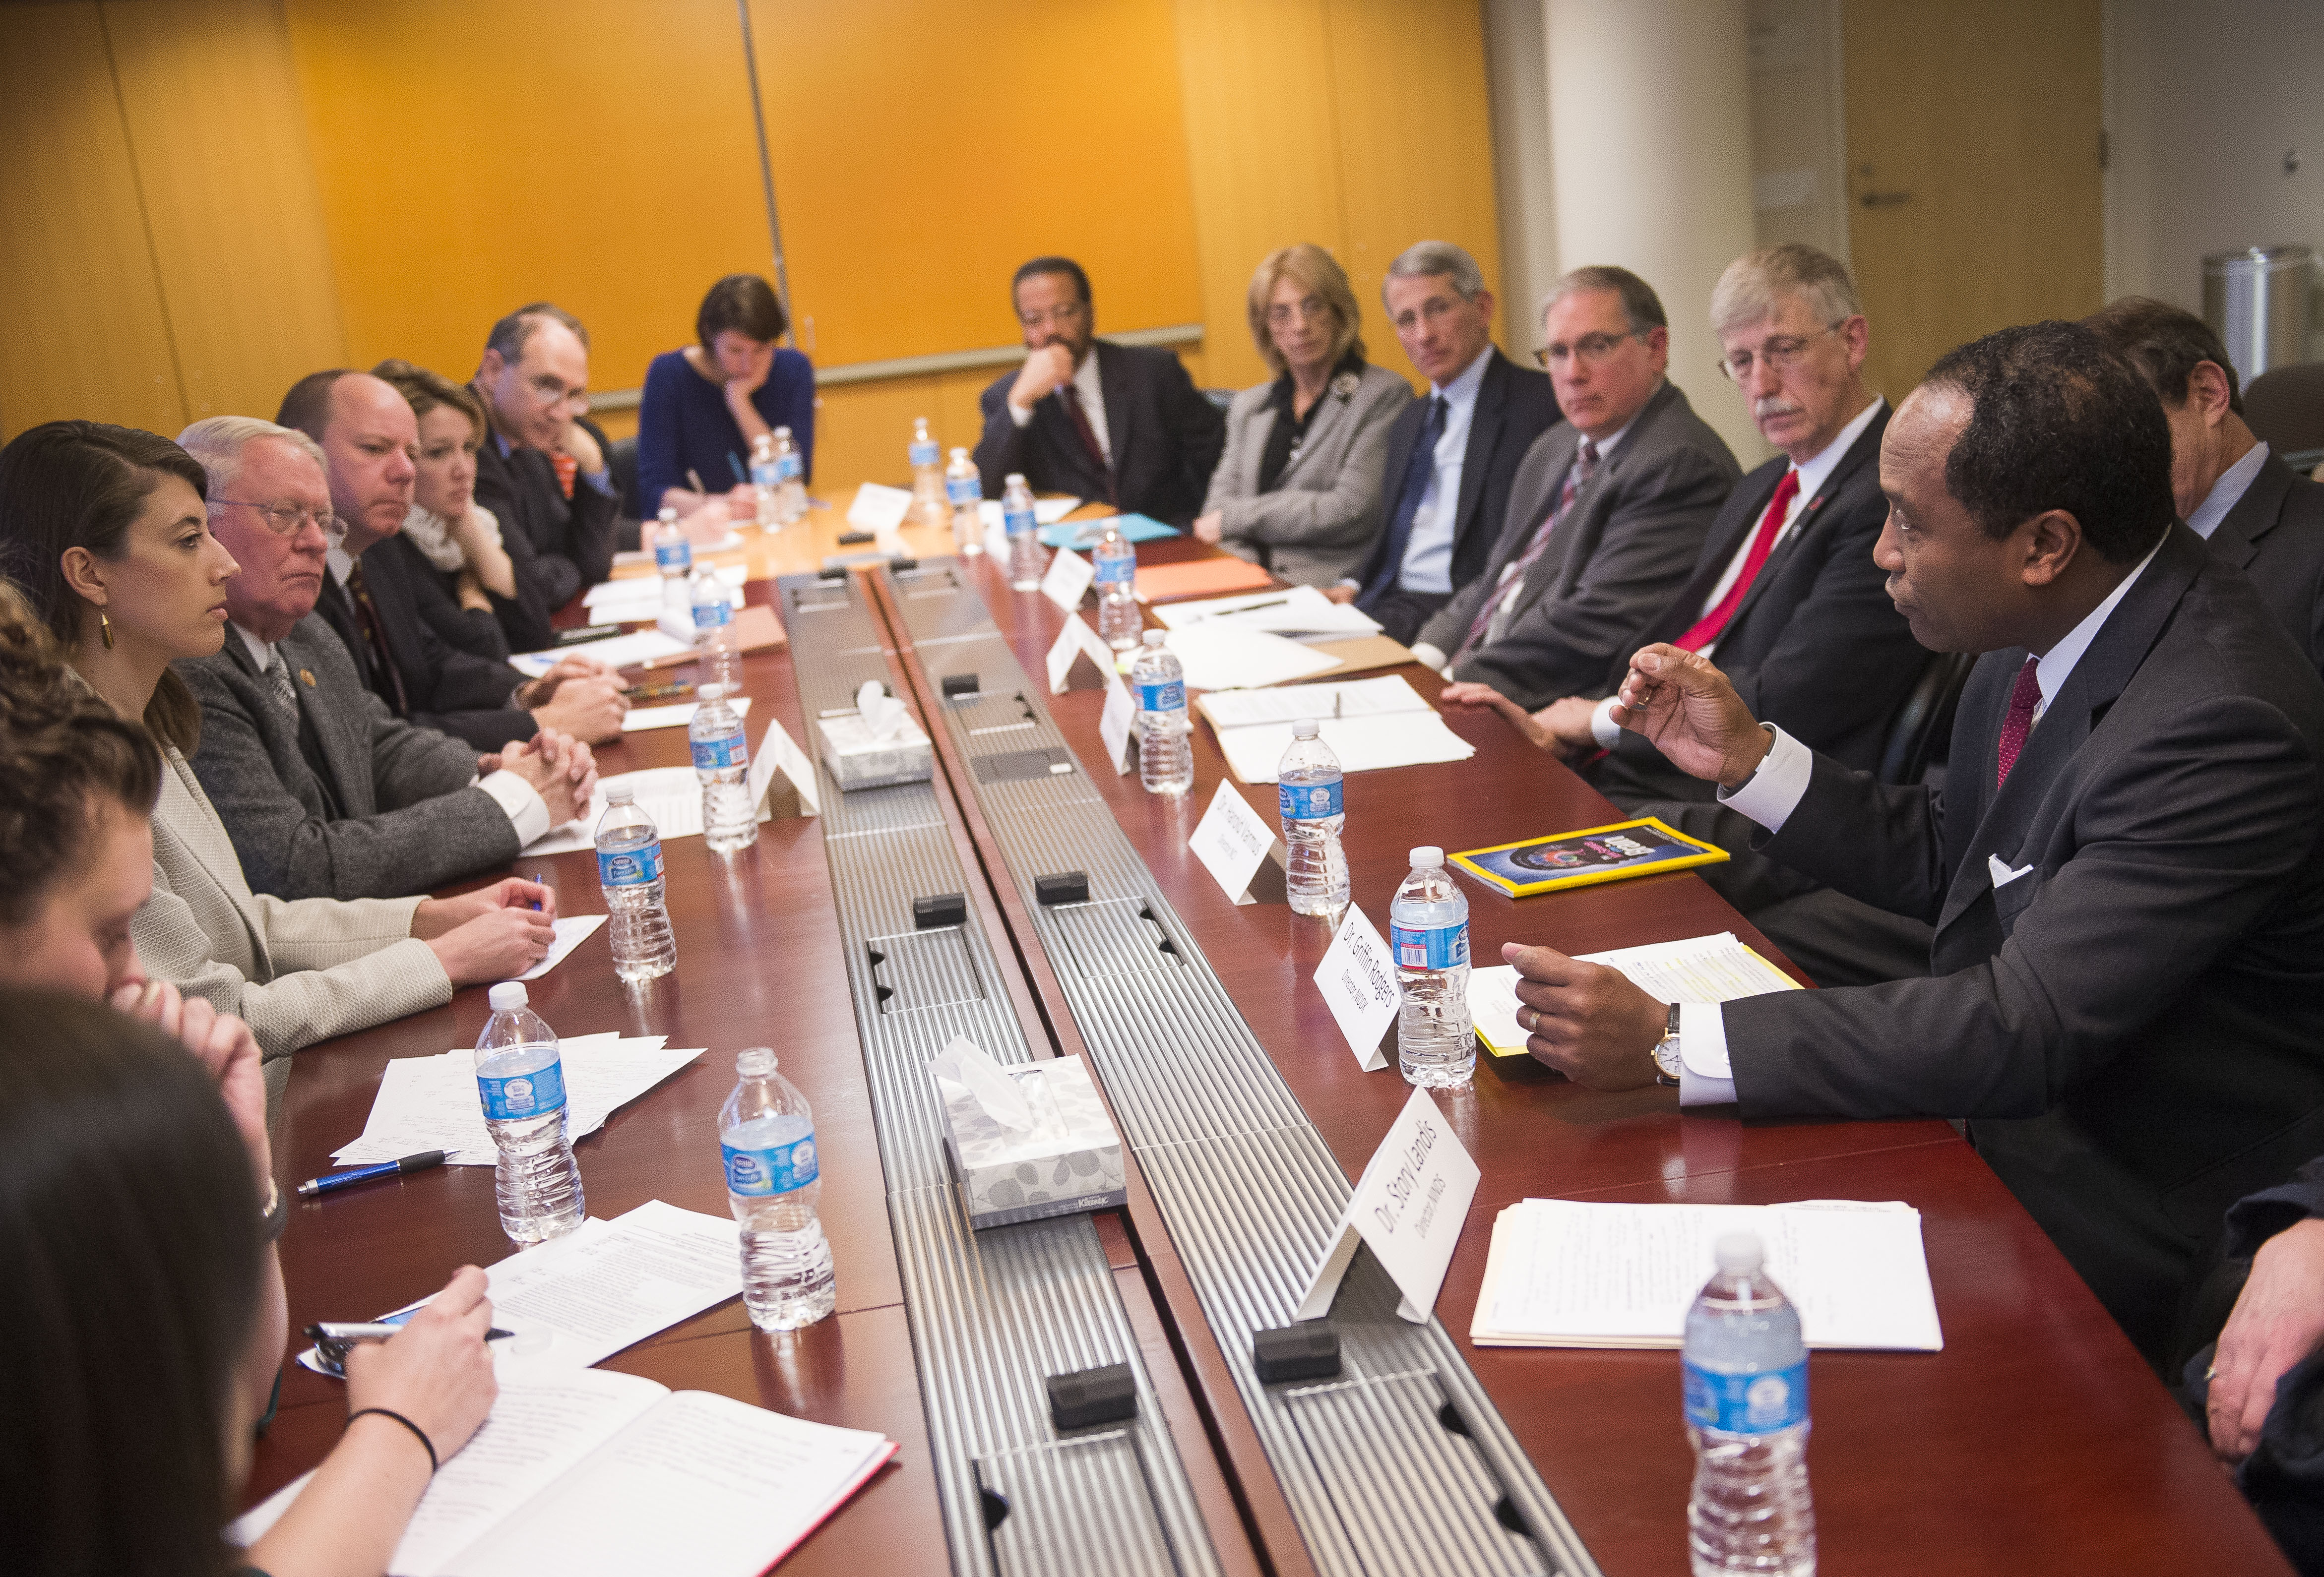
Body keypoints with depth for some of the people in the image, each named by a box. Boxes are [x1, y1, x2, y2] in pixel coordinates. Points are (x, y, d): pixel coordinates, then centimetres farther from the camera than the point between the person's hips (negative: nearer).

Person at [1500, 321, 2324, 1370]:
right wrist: (1747, 757, -1)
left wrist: (1669, 1043, -33)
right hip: (2003, 1117, 8)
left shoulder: (2222, 727, -28)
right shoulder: (2048, 632, -1)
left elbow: (2024, 1028, -31)